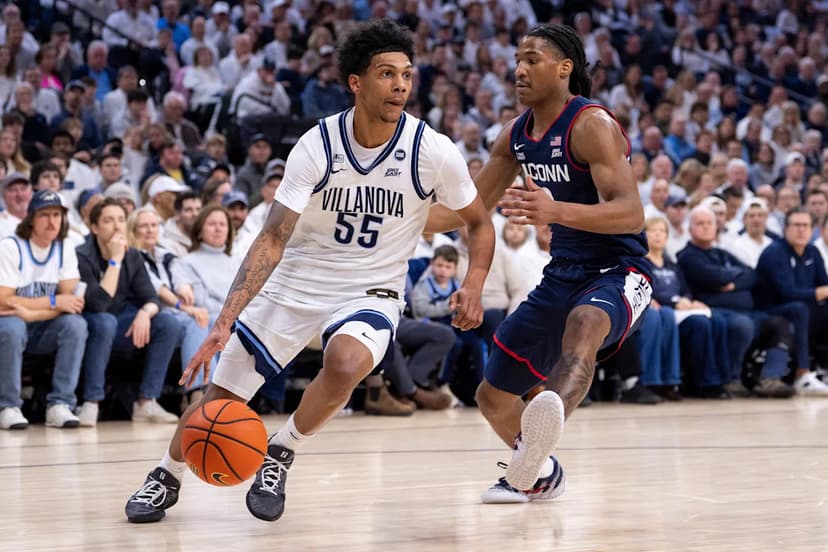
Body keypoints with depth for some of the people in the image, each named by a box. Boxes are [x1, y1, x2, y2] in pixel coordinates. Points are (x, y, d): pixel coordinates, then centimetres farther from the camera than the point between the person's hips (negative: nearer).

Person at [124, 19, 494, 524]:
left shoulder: (433, 152, -15)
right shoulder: (317, 146, -16)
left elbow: (480, 222, 2)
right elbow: (273, 240, -19)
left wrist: (473, 286, -18)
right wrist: (225, 321, -30)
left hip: (371, 292, -1)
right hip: (293, 284, 1)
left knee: (345, 363, -34)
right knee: (220, 395, 1)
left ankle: (281, 454, -6)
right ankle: (167, 477, 31)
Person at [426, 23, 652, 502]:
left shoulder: (591, 125, -17)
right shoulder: (517, 135, 7)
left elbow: (631, 214, -28)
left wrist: (556, 211, -43)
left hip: (617, 274, -8)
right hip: (563, 276, 8)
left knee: (582, 326, -44)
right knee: (493, 397, 15)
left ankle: (550, 418, -73)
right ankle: (541, 474, 44)